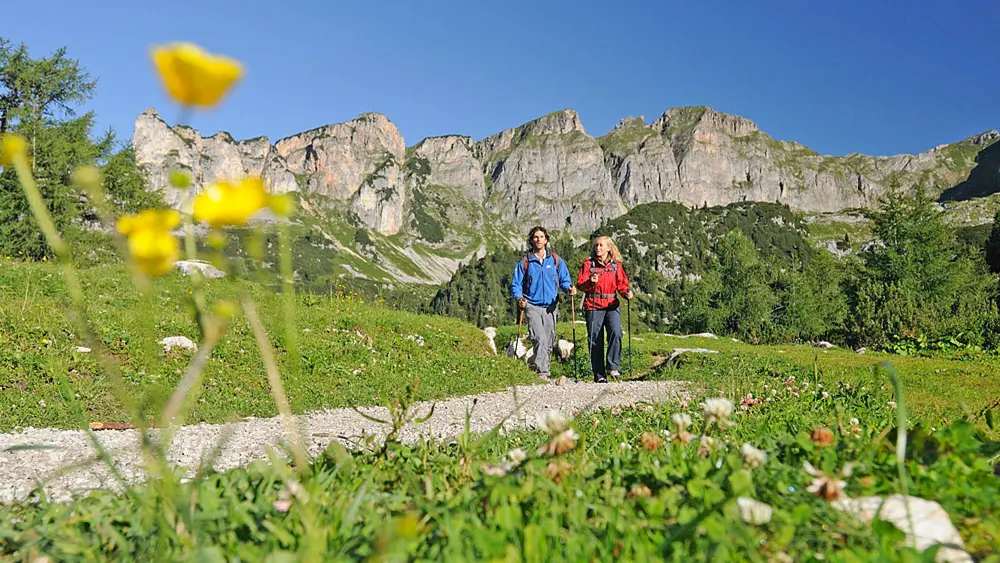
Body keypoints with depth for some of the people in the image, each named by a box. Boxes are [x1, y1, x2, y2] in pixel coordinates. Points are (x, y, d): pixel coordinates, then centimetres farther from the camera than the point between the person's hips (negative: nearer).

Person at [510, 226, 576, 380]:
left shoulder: (555, 260, 7)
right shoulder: (524, 262, 2)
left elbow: (564, 279, 9)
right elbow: (516, 284, 4)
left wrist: (569, 288, -13)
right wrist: (519, 298, -16)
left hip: (550, 307, 3)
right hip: (532, 306, -3)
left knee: (549, 342, 9)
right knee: (540, 338, -19)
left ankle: (543, 368, 23)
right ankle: (542, 373, -19)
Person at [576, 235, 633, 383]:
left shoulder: (616, 265, 10)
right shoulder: (588, 264, 5)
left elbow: (622, 283, 8)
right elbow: (580, 284, -2)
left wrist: (627, 292, -13)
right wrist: (590, 282, -22)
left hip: (612, 305, 1)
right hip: (593, 306, -1)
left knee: (616, 332, -22)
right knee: (595, 340, 0)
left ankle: (612, 367, -10)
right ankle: (599, 375, 10)